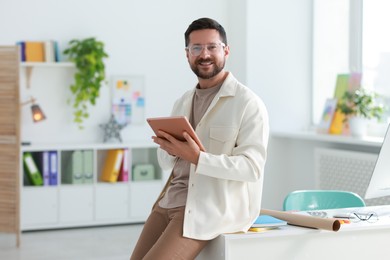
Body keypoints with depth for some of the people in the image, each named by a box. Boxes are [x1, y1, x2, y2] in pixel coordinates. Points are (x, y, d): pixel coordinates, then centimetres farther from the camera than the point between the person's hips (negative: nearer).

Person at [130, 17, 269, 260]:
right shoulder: (182, 103, 16)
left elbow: (253, 167, -15)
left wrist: (198, 158, -27)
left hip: (214, 206, -7)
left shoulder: (249, 103, -7)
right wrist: (170, 148, -8)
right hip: (172, 199, 7)